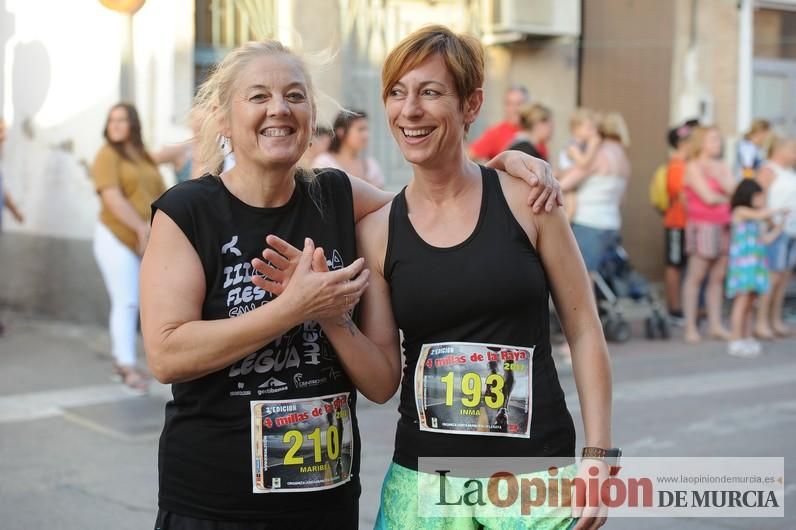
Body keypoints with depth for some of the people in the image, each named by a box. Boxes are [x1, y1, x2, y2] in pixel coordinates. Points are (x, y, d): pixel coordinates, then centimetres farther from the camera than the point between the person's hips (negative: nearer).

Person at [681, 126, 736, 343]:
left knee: (718, 277, 7)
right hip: (703, 225, -6)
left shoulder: (722, 166, 17)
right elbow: (709, 197, -10)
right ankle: (690, 327, -1)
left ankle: (716, 325, 12)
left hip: (724, 226, 6)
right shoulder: (693, 167, -3)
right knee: (695, 276, -4)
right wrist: (728, 198, 6)